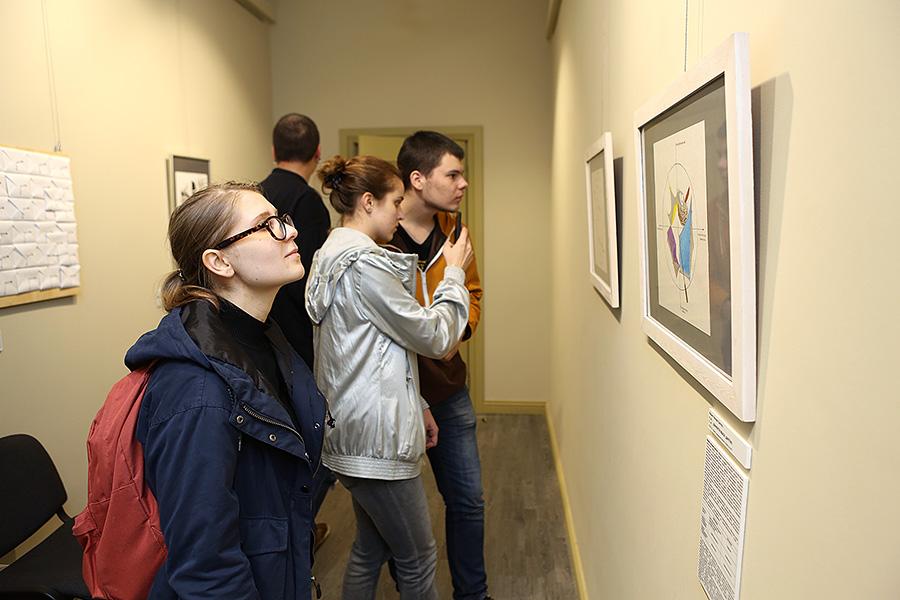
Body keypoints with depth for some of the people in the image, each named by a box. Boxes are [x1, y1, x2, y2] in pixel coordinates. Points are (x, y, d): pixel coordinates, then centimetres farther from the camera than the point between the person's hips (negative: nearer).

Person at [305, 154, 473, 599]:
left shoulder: (335, 254, 12)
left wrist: (415, 406, 16)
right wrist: (454, 272, -2)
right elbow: (434, 337, -16)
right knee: (419, 560, 7)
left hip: (358, 429, 11)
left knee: (370, 549, 23)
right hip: (375, 436, -10)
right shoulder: (365, 263, -21)